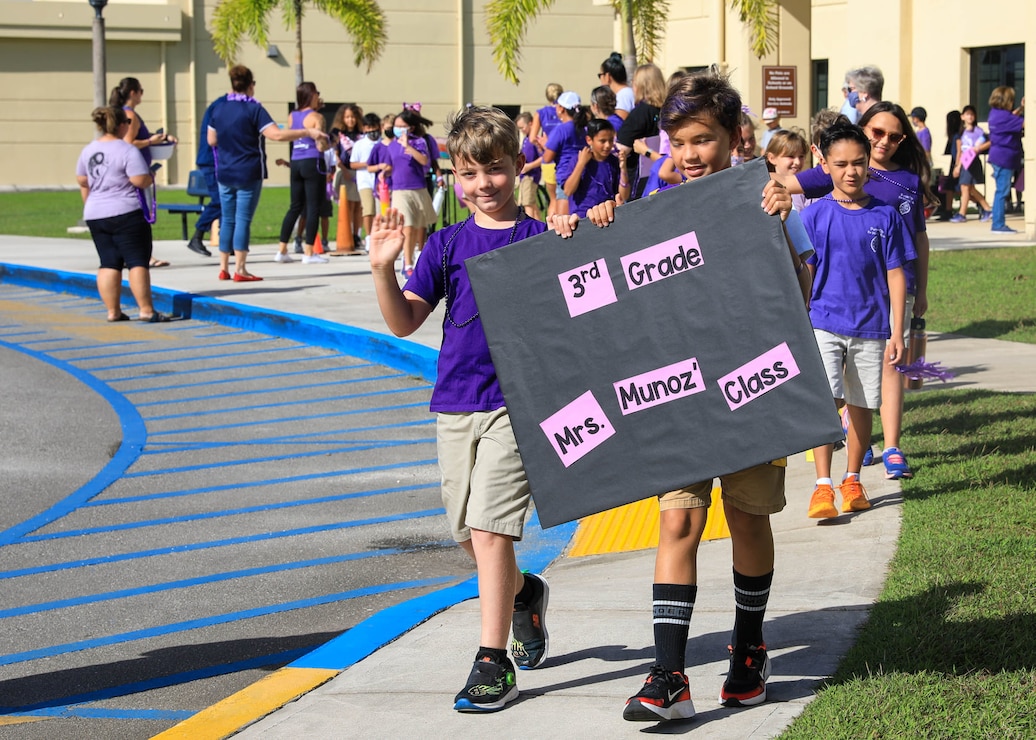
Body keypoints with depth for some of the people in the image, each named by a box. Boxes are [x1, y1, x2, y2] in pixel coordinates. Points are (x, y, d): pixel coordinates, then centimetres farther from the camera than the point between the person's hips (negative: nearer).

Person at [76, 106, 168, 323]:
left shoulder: (88, 150, 10)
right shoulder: (128, 151, -12)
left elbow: (82, 182, 19)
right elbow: (141, 181, -18)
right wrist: (151, 174, 3)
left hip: (95, 215, 7)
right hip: (125, 215, -7)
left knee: (109, 264, 9)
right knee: (138, 261, -4)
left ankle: (113, 311, 8)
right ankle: (146, 310, -7)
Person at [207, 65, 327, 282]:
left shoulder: (219, 110, 6)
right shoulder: (254, 109, -11)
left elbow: (211, 140, 14)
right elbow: (276, 134, -21)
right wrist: (308, 132, -18)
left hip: (224, 173, 5)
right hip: (248, 173, -5)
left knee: (227, 220, 12)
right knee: (243, 220, -4)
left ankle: (224, 268, 14)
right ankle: (240, 270, -5)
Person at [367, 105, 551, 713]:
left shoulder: (541, 238, -1)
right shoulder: (447, 245, 7)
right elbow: (405, 322, 2)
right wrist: (384, 270, -15)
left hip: (517, 400, -5)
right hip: (455, 403, 5)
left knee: (489, 527, -13)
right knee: (470, 532, 13)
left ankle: (494, 663, -9)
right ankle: (524, 594, 44)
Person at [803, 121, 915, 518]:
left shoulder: (885, 216, 2)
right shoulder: (814, 216, -1)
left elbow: (895, 276, 4)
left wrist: (897, 332, 1)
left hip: (871, 327, 2)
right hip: (824, 324, -2)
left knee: (860, 404, 10)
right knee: (825, 400, -13)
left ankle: (852, 480, 25)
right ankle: (823, 485, -11)